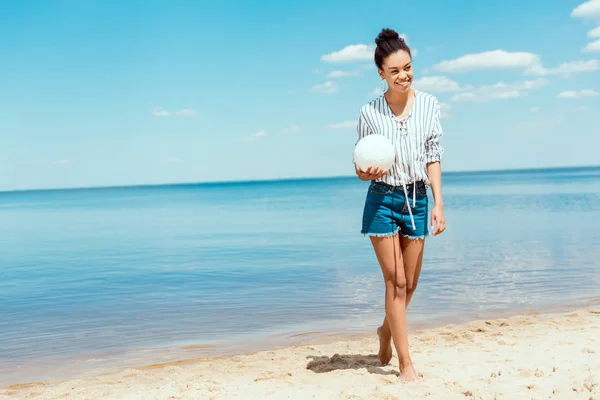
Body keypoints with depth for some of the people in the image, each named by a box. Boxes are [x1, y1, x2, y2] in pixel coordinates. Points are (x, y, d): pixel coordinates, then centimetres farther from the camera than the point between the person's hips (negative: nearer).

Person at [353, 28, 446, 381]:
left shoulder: (429, 104, 1)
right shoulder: (370, 112, -3)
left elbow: (433, 157, 3)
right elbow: (362, 167, 4)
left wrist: (439, 203, -3)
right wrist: (365, 173, -19)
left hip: (417, 199, 3)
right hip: (382, 199, -2)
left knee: (410, 284, 10)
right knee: (396, 283, -1)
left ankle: (386, 332, 39)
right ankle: (406, 363, 6)